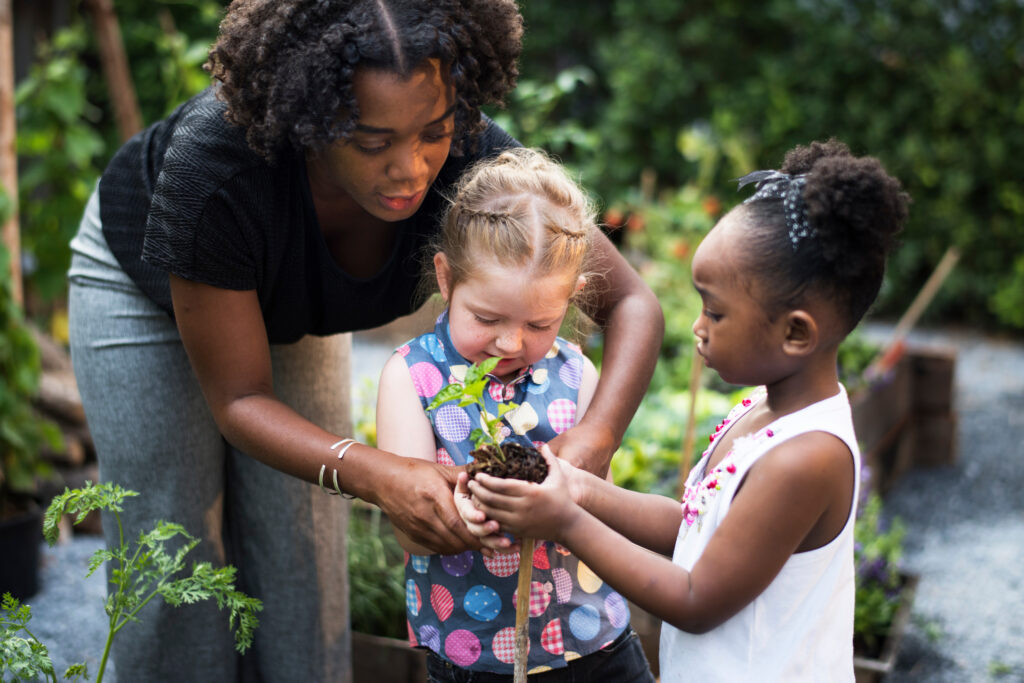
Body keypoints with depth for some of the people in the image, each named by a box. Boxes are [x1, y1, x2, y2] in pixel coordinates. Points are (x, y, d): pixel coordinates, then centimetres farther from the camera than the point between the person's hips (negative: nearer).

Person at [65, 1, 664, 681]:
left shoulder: (468, 156, -35)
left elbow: (631, 302, -29)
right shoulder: (214, 162, -43)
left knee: (300, 551, 5)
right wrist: (375, 476, -51)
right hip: (145, 282, -2)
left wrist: (594, 437, -48)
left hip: (289, 302, 3)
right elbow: (238, 400, -33)